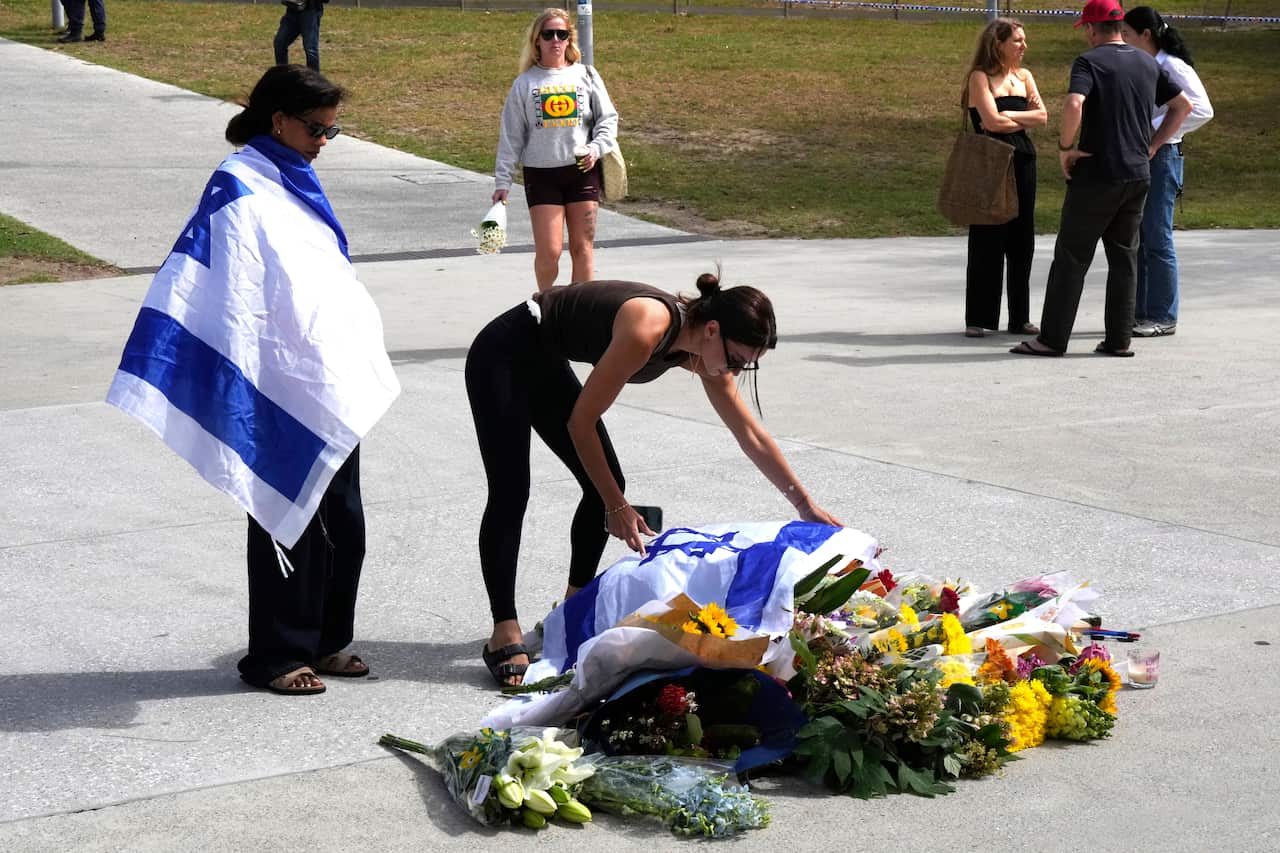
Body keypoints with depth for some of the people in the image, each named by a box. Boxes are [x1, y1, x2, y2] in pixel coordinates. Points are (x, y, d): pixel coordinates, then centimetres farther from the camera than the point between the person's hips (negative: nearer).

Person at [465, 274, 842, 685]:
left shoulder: (704, 353, -7)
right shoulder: (647, 329, -32)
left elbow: (751, 435, 4)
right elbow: (581, 422, -25)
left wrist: (805, 504, 7)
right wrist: (616, 507, -18)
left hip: (544, 365, 9)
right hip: (503, 355, -9)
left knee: (605, 485, 4)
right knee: (511, 495, -14)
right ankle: (504, 636, -12)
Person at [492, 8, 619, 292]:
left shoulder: (586, 75, 8)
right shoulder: (525, 84, 6)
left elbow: (608, 118, 9)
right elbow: (511, 135, 6)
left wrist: (597, 147, -10)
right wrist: (502, 181, 1)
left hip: (582, 170, 1)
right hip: (541, 173, -1)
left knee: (582, 249, 2)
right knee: (548, 251, -8)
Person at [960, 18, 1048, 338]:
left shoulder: (1024, 76, 13)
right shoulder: (980, 76, -4)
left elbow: (1042, 117, 2)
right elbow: (992, 121, -15)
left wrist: (1008, 116, -10)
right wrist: (1025, 118, -1)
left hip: (1022, 160, 6)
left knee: (1022, 240, 6)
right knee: (987, 241, -3)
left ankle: (1019, 317, 12)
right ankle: (978, 319, 3)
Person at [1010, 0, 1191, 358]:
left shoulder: (1089, 61, -9)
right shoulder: (1148, 64, 11)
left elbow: (1073, 105, -27)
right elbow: (1183, 106, 18)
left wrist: (1065, 146, -13)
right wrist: (1152, 145, 16)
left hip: (1096, 175, -6)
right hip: (1137, 175, 6)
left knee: (1071, 257, 0)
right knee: (1124, 257, 10)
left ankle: (1052, 338, 1)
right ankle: (1119, 339, 8)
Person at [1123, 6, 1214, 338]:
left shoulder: (1173, 67, -11)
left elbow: (1202, 110, -19)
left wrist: (1153, 128, -22)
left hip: (1161, 157, -8)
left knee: (1157, 239, -4)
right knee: (1135, 239, 10)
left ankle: (1163, 317, 4)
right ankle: (1141, 311, 18)